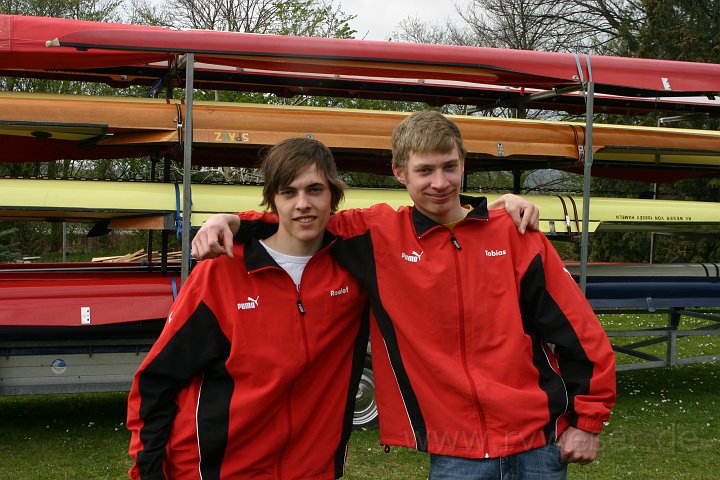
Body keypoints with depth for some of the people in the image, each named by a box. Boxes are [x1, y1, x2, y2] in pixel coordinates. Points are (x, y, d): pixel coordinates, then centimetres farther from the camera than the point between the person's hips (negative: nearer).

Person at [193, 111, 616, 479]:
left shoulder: (513, 235, -1)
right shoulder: (378, 235, -1)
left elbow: (576, 329, 1)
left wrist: (588, 419, 1)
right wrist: (233, 222, -12)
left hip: (537, 443, 1)